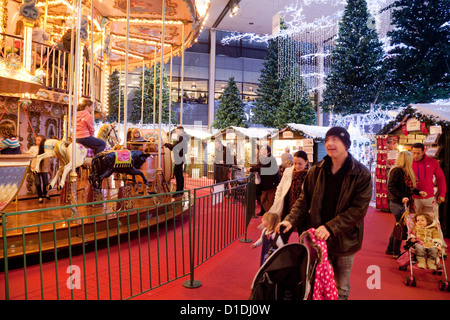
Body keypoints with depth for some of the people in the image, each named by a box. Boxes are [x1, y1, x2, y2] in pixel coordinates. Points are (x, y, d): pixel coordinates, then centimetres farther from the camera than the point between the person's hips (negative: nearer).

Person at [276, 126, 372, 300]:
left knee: (341, 288, 16)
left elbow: (359, 209, -16)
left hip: (344, 240, -2)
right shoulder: (316, 171, 1)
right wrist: (291, 219, -13)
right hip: (316, 237, 3)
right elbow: (304, 199, 4)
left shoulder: (361, 174, -10)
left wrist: (330, 228, -24)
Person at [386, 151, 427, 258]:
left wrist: (418, 192, 6)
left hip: (401, 203, 10)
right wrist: (402, 197, -26)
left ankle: (390, 250, 29)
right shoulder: (397, 170, -15)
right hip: (397, 204, -9)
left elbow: (408, 187, 16)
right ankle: (396, 253, 11)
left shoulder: (405, 171, 12)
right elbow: (391, 187, -20)